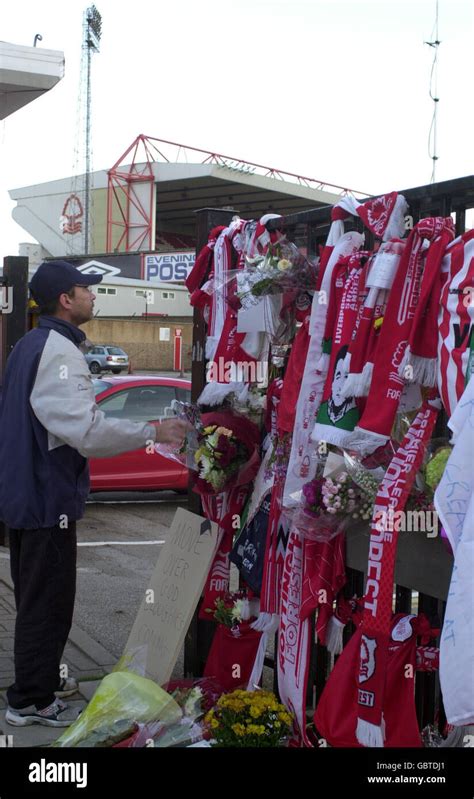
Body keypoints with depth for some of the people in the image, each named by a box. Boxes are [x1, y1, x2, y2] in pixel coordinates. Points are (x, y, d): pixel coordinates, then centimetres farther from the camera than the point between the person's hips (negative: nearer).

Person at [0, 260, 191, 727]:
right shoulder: (59, 351, -20)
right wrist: (153, 433, -21)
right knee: (47, 601, 0)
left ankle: (40, 680, 34)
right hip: (48, 497, -10)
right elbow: (87, 429, -28)